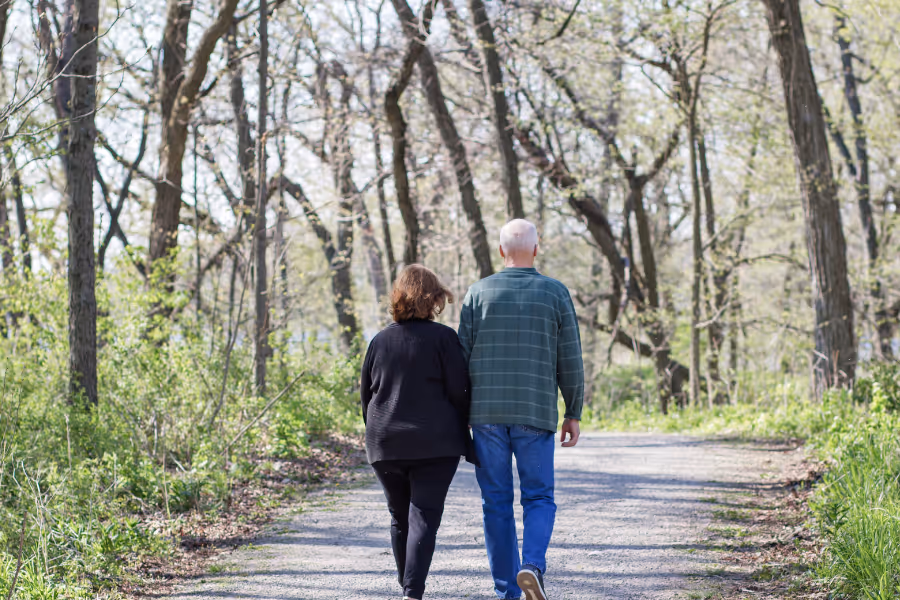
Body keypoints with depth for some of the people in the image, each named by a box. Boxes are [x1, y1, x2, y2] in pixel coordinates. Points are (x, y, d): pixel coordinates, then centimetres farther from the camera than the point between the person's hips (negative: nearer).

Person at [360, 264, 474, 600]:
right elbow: (459, 393, -7)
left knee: (400, 518, 17)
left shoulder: (380, 341, 6)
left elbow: (366, 394, 11)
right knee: (424, 518, -5)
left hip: (386, 446, 4)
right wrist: (464, 442, 3)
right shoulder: (443, 338, -6)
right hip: (435, 446, -4)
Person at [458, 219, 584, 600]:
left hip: (486, 413, 1)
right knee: (538, 499, 7)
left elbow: (462, 356, 1)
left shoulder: (478, 293, 2)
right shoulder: (556, 293, 1)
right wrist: (573, 414, 9)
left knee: (497, 502, 8)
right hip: (536, 415, -1)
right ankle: (532, 566, -18)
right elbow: (570, 361, 1)